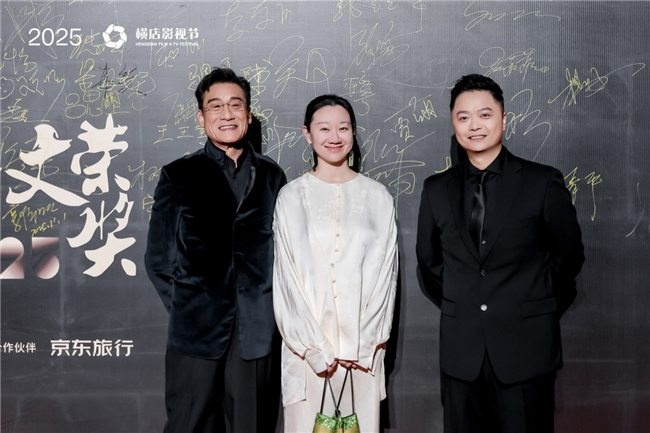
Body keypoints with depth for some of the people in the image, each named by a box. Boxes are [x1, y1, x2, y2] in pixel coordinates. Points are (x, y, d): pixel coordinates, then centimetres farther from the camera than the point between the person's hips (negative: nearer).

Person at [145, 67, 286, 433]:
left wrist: (270, 313, 3)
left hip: (258, 334, 1)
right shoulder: (178, 176, 6)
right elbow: (158, 259, 5)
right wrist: (187, 310, 0)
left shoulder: (272, 176, 11)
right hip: (196, 333, -1)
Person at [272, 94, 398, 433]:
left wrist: (362, 344, -6)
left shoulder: (378, 197, 3)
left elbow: (383, 271, 2)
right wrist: (315, 347, -8)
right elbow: (287, 276, -1)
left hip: (363, 348, 1)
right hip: (308, 346, -1)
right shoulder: (291, 196, 1)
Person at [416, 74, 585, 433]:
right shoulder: (437, 189, 5)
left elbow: (569, 255, 5)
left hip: (527, 347, -2)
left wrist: (540, 312, 7)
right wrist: (456, 308, 11)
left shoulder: (543, 183, -3)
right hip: (461, 348, 3)